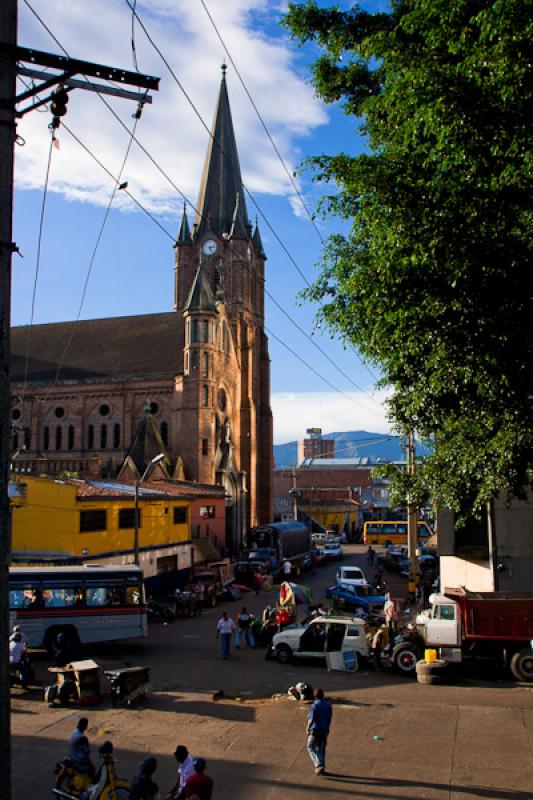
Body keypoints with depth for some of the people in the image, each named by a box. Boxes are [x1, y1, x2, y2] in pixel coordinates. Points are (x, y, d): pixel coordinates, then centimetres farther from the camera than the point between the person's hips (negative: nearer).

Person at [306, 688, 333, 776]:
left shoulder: (315, 706, -18)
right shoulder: (328, 705, 2)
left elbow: (311, 720, -19)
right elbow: (330, 719, 8)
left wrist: (308, 728, -3)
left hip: (315, 730, -6)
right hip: (325, 730, 6)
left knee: (311, 747, 8)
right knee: (321, 749, 16)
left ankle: (319, 765, -6)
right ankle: (322, 769, 21)